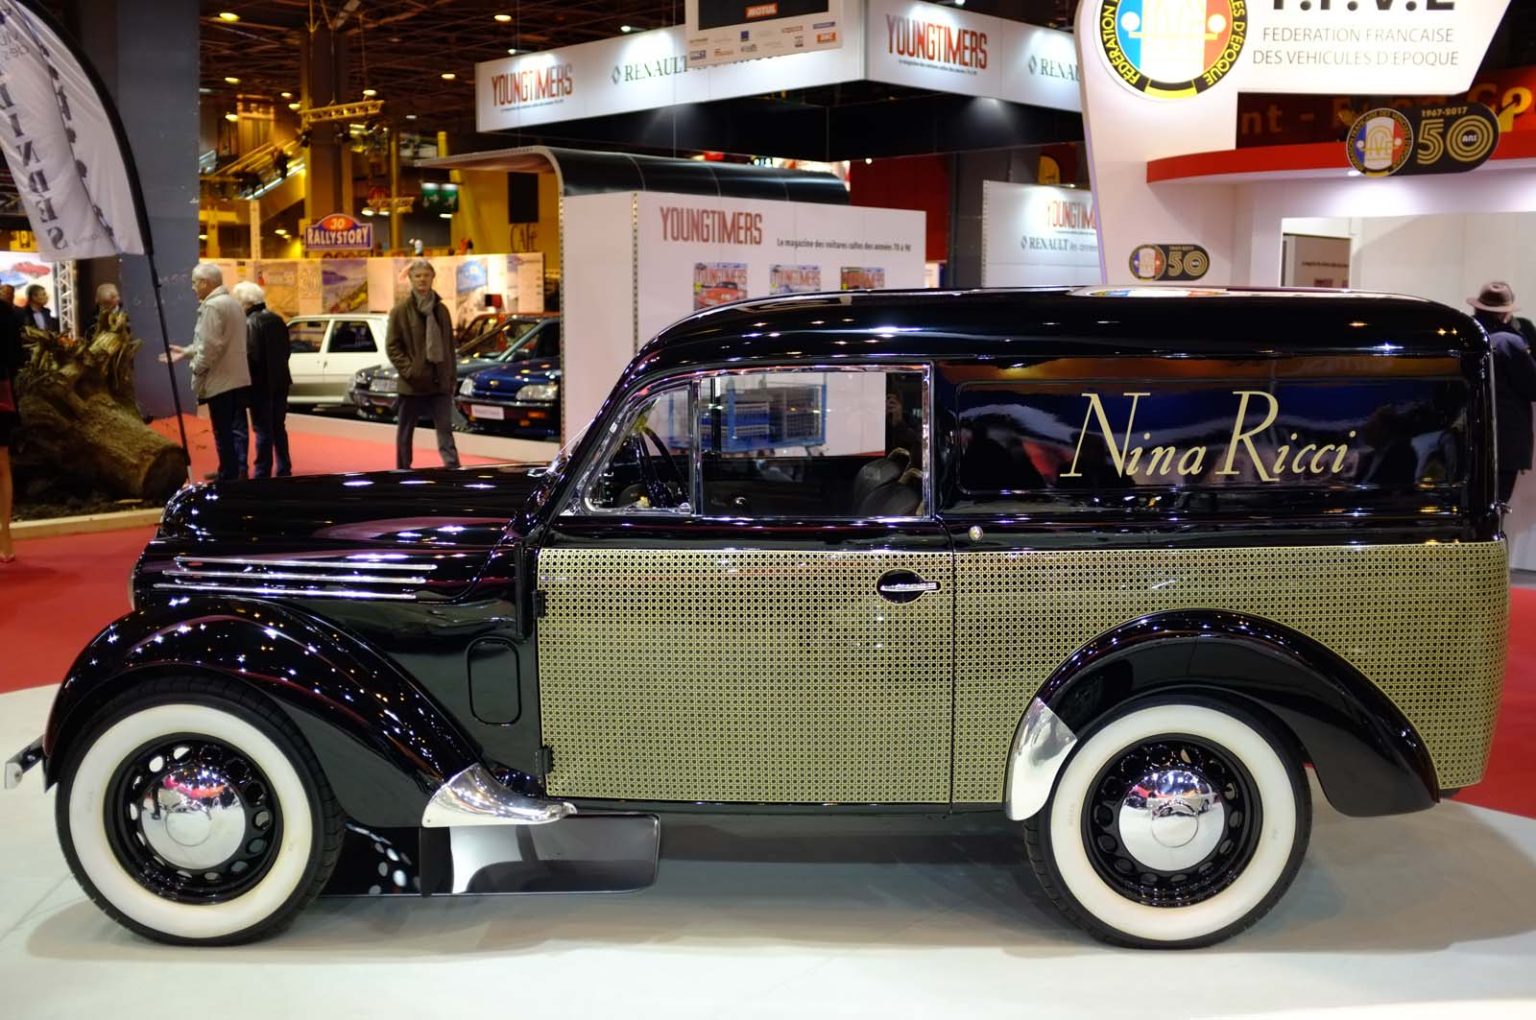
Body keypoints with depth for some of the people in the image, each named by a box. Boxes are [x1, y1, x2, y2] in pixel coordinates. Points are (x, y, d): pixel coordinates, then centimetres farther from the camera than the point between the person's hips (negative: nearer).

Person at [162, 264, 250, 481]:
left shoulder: (212, 306, -15)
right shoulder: (233, 303, 16)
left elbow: (210, 346, -21)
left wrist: (197, 371, -10)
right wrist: (186, 352, 23)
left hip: (220, 381, -9)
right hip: (238, 379, 9)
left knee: (224, 433, -3)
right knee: (236, 429, 11)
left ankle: (228, 476, 2)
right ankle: (239, 472, 14)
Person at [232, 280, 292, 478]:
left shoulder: (250, 323, -14)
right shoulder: (277, 320, 8)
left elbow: (250, 356, -19)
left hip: (261, 384, -7)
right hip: (280, 381, 7)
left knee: (263, 430, -2)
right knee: (278, 427, 15)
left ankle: (262, 474, 2)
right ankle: (284, 471, 20)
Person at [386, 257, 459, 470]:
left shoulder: (441, 309, 10)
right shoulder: (401, 310, -4)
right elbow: (392, 345, -5)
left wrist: (451, 375, 7)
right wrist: (408, 370, -14)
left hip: (440, 382, 3)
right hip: (413, 383, -3)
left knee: (445, 429, -1)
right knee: (405, 431, 8)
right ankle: (403, 471, 17)